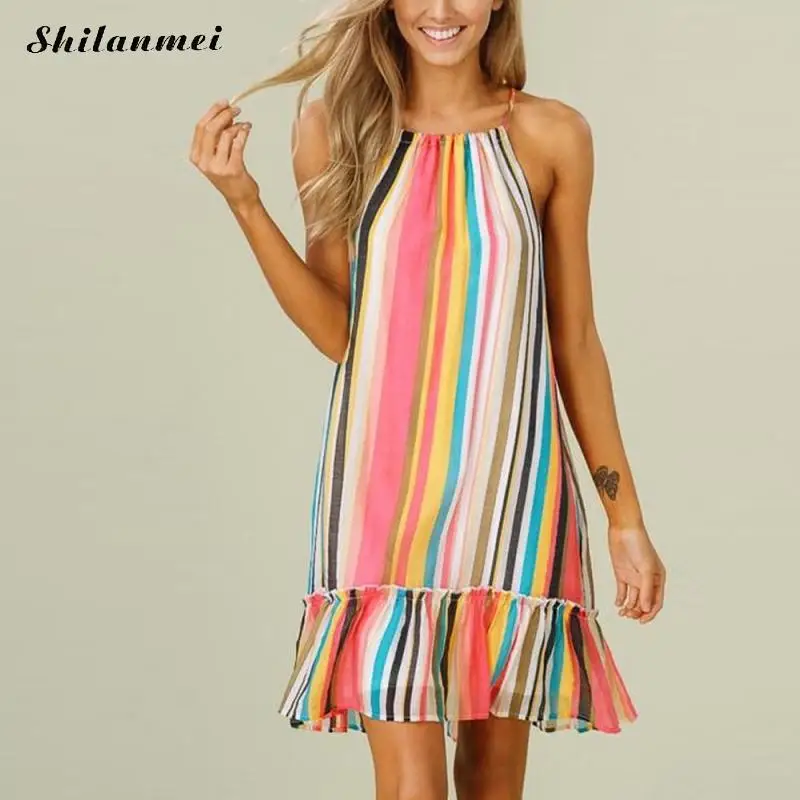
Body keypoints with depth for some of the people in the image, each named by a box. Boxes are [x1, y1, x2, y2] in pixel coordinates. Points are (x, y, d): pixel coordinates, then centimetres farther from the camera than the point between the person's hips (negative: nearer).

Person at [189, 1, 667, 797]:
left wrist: (625, 513, 8)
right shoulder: (336, 127, 3)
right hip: (383, 490, -1)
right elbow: (337, 332, 2)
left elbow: (575, 338, 7)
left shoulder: (552, 136, 3)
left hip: (510, 487, 1)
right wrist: (244, 202, -8)